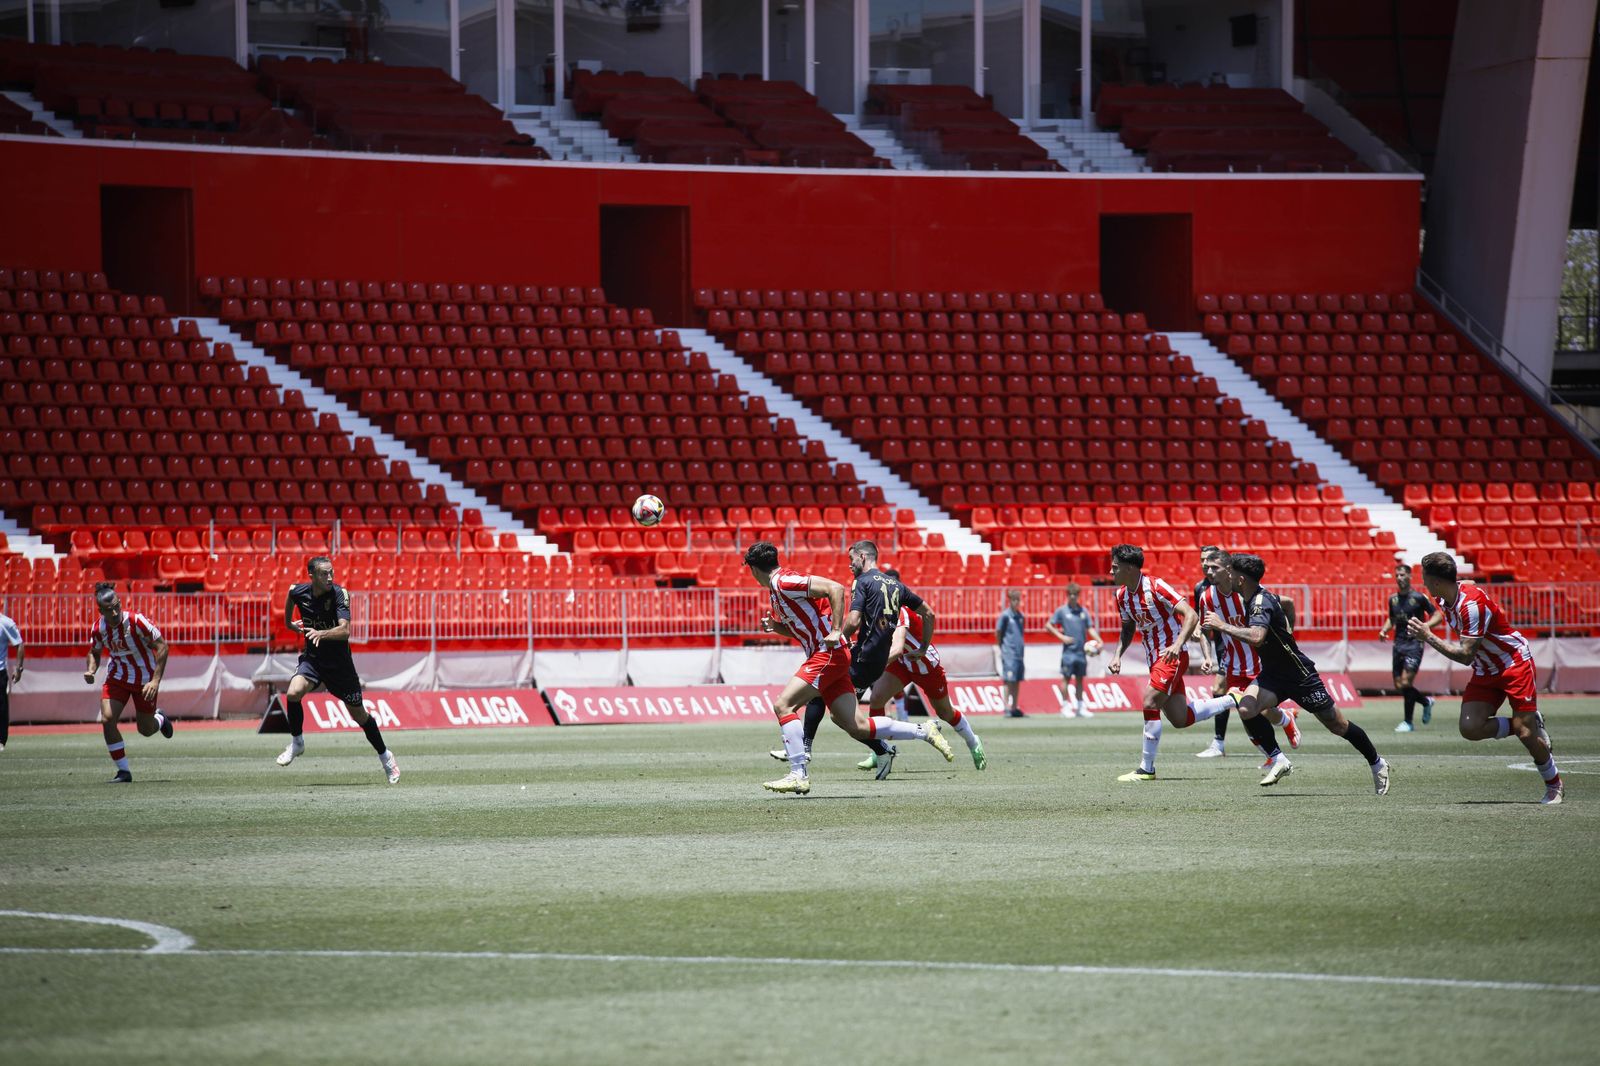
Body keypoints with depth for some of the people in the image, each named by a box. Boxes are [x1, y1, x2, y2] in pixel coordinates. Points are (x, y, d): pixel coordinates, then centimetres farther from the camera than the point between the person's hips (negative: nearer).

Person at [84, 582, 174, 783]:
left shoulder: (136, 621, -27)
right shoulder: (98, 628, -13)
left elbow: (162, 646, -22)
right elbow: (95, 652, 7)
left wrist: (155, 680, -28)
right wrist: (91, 670, -15)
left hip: (144, 680, -3)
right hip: (117, 678, 3)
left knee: (146, 730, 7)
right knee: (107, 719, -19)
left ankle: (160, 719, 47)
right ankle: (124, 771, -5)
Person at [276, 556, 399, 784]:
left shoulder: (340, 594, -21)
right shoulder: (298, 592, -10)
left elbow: (345, 630, -33)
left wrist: (321, 634, -50)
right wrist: (289, 623, 29)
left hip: (339, 662, -2)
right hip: (312, 658, 2)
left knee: (358, 714, 6)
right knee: (293, 692, -26)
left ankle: (384, 756, 29)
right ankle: (297, 743, -3)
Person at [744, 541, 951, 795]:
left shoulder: (784, 582, -12)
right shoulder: (775, 591, 18)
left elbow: (835, 588, -20)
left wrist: (835, 631, -23)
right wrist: (774, 626, 10)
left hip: (829, 653, -10)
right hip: (827, 657, 10)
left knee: (782, 705, -15)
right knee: (856, 726, 6)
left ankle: (799, 775, -16)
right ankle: (925, 732, 14)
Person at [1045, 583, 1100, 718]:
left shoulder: (1083, 610, 10)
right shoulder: (1062, 610, -1)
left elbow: (1090, 628, 11)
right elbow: (1048, 626, 0)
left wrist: (1099, 641, -3)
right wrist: (1061, 637, -10)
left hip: (1082, 650, 4)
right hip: (1068, 650, -4)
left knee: (1080, 679, 9)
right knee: (1066, 678, -2)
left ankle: (1080, 707, 14)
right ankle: (1065, 707, 2)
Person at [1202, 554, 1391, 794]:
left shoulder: (1262, 603, -27)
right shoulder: (1258, 597, 2)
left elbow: (1256, 637, -45)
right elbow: (1287, 603, 23)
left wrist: (1223, 626, -38)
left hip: (1300, 675, -8)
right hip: (1272, 675, 8)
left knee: (1338, 726, 5)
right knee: (1246, 708, -19)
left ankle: (1377, 763, 25)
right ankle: (1277, 760, -8)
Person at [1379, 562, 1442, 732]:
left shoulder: (1418, 597, -6)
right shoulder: (1393, 599, 11)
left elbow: (1438, 615, -2)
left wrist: (1425, 625, -19)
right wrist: (1384, 630, 6)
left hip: (1414, 644, -6)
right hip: (1398, 644, 6)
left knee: (1406, 682, -15)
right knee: (1399, 685, 6)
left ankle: (1408, 722, -5)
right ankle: (1426, 702, 32)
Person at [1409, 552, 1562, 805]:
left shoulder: (1472, 602, -29)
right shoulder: (1444, 600, -3)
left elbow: (1466, 656, -30)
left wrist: (1429, 637, -28)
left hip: (1515, 663, -8)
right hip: (1485, 672, 8)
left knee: (1525, 731, -10)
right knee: (1470, 728, -11)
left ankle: (1555, 786, 12)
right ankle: (1531, 726, 9)